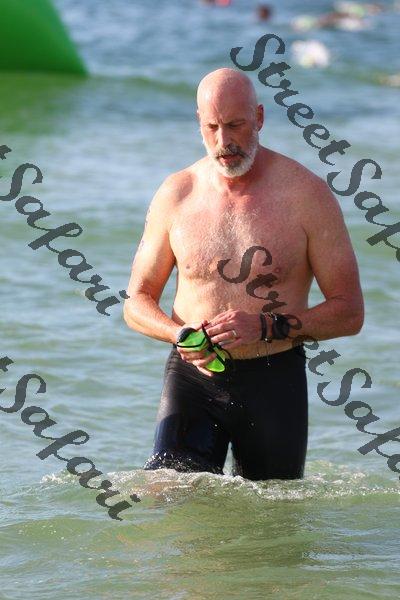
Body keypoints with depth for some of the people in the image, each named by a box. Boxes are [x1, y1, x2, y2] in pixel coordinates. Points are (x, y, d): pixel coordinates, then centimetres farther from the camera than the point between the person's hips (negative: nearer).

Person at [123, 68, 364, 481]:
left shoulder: (306, 194, -5)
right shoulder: (176, 195, 3)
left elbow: (349, 312, -3)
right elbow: (137, 304, 10)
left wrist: (266, 327, -18)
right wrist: (180, 335, -12)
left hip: (274, 382, -1)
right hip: (192, 377, 1)